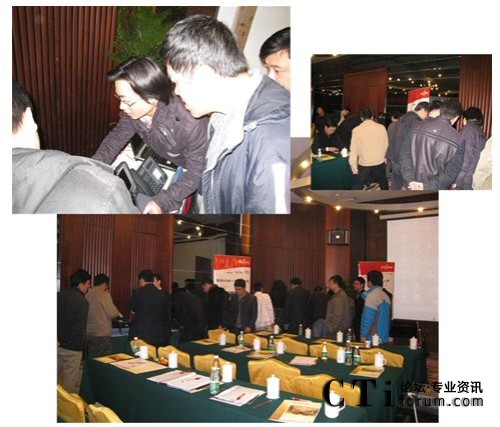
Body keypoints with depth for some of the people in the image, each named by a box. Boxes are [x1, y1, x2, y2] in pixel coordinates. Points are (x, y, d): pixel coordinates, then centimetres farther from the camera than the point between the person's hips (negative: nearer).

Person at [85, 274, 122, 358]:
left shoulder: (87, 294, 5)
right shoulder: (104, 294, -11)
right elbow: (112, 313, -12)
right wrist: (118, 313, 9)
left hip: (88, 333, 6)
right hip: (102, 334, -6)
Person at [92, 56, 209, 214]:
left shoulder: (190, 123, -42)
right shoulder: (135, 109, -24)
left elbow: (197, 172, -32)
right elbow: (118, 136, -6)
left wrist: (163, 202, -42)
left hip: (196, 167, -5)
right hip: (167, 162, 6)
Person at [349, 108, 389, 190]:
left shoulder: (357, 130, -7)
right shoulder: (381, 128, -2)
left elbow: (354, 150, -7)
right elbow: (386, 145, 5)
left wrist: (353, 166, -1)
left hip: (364, 164, -2)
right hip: (379, 163, 2)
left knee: (357, 187, 4)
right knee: (384, 186, 21)